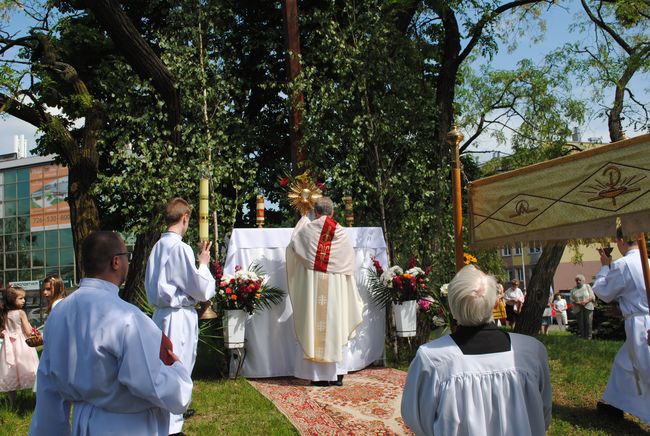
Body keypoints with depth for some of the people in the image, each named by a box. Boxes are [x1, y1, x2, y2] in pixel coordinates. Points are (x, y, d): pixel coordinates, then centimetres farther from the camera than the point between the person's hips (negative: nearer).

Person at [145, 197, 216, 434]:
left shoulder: (158, 247, 6)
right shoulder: (180, 248, -18)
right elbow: (201, 290, -14)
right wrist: (203, 264, 1)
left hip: (161, 312, 9)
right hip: (179, 316, -9)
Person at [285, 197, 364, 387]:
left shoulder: (306, 230, -3)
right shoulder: (340, 233, -1)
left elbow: (292, 246, 17)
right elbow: (349, 259, 10)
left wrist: (303, 219, 30)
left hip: (312, 288, -1)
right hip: (335, 291, 1)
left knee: (313, 328, 4)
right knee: (335, 328, 8)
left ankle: (318, 375, 6)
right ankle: (337, 374, 14)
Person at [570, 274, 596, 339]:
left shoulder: (587, 286, 11)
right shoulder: (573, 290, 14)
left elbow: (592, 297, 4)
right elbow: (571, 300, 7)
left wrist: (586, 301, -13)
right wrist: (578, 303, -12)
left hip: (588, 307, -1)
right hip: (578, 309, 1)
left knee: (588, 323, -10)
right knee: (580, 324, -7)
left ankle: (588, 337, -8)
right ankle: (582, 337, -6)